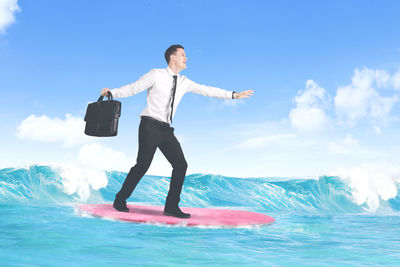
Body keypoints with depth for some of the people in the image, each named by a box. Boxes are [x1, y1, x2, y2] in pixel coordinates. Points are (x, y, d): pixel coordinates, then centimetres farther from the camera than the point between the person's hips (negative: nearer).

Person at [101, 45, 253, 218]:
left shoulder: (184, 82, 14)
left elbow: (206, 90, 17)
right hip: (150, 126, -6)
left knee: (180, 165, -3)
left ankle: (171, 207, 5)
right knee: (142, 165, -11)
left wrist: (233, 95, 17)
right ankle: (120, 200, 7)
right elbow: (132, 88, -1)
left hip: (166, 130, 6)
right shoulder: (156, 75, -2)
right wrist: (111, 92, -14)